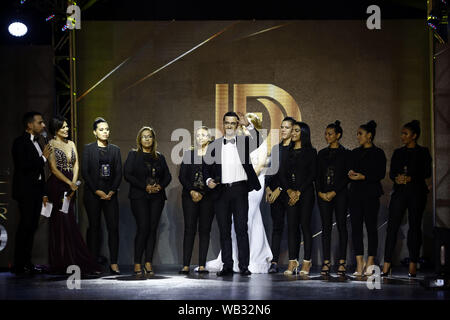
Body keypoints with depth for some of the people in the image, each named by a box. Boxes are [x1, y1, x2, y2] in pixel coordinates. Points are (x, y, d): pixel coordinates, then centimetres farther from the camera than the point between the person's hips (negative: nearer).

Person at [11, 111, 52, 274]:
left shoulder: (36, 142, 16)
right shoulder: (20, 142, -9)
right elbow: (24, 165, -21)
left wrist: (43, 192, 15)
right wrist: (43, 157, -11)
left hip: (37, 190, 8)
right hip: (26, 191, -8)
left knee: (32, 226, 9)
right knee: (25, 226, -9)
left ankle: (27, 263, 14)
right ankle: (19, 266, -5)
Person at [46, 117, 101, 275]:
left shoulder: (71, 144, 16)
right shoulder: (51, 145, -2)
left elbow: (76, 165, 10)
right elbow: (54, 168, -8)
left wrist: (74, 184, -4)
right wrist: (70, 183, -13)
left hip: (70, 187, 5)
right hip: (57, 185, -5)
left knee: (69, 224, 3)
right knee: (61, 223, -5)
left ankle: (70, 263, 5)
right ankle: (62, 264, -1)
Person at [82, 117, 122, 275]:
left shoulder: (115, 149, 11)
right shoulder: (88, 148, 4)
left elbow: (119, 173, 7)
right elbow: (85, 172, -2)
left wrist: (112, 191, -7)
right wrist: (97, 191, -10)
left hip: (110, 193, 2)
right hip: (92, 194, -2)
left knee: (113, 227, -6)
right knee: (94, 227, 1)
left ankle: (113, 263, -4)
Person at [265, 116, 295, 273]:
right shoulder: (275, 148, 18)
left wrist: (279, 189, -11)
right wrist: (268, 188, 4)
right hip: (274, 192, 5)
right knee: (277, 226, 1)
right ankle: (274, 262, -3)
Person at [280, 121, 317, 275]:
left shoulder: (310, 152, 0)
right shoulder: (289, 152, 15)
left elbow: (312, 174, -6)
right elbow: (283, 174, 10)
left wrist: (299, 192, -11)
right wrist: (289, 190, -6)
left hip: (305, 192, -4)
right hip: (291, 192, 5)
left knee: (305, 225, -5)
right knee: (291, 226, 0)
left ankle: (307, 261, 0)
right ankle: (292, 262, 1)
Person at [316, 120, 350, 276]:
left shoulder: (345, 153, 0)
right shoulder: (322, 154, 14)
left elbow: (347, 176, -5)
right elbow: (317, 175, 12)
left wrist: (334, 192, -12)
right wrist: (320, 192, -3)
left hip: (340, 193, -4)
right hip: (323, 195, 4)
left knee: (341, 226, -3)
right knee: (326, 227, 1)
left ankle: (342, 262, -1)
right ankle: (326, 262, 2)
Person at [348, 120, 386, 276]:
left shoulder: (378, 153, 1)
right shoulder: (355, 153, 18)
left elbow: (381, 174, -7)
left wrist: (363, 177, -14)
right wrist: (350, 173, -3)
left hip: (371, 194, -5)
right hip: (355, 193, 5)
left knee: (371, 227, -4)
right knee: (356, 227, -2)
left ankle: (370, 263, 0)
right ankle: (359, 263, -1)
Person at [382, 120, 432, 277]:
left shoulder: (423, 152, 6)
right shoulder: (398, 152, 16)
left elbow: (427, 172, -3)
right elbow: (391, 172, 9)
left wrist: (410, 178, -16)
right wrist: (397, 178, -13)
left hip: (417, 192, -3)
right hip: (399, 191, 3)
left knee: (415, 226, -2)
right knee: (392, 225, -7)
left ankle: (413, 265, 3)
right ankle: (387, 264, -9)